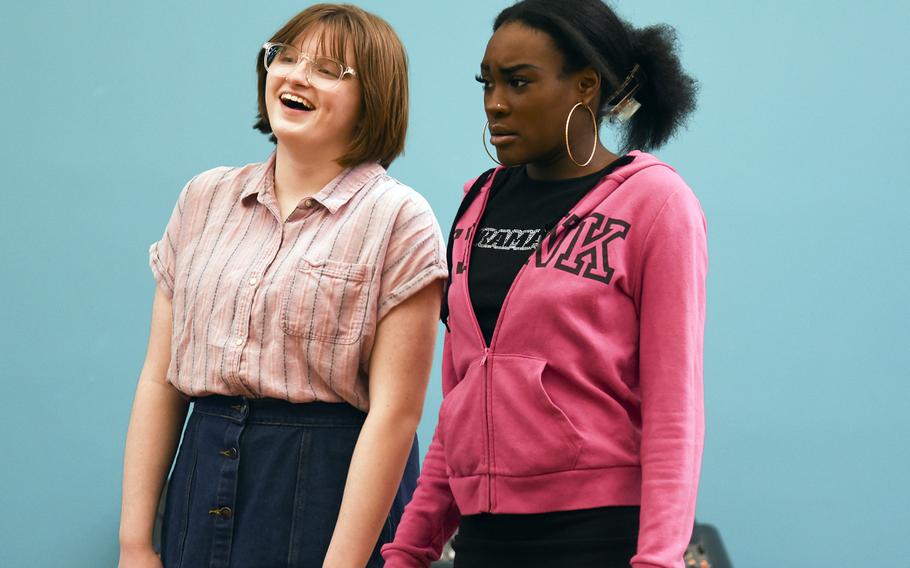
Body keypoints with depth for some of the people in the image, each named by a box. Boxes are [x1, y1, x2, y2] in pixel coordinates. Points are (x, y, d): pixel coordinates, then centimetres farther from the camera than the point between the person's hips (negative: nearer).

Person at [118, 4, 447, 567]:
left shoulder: (397, 219, -6)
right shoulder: (206, 198, 9)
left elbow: (395, 411, -12)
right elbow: (160, 380, 8)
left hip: (335, 483, -4)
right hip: (203, 475, 4)